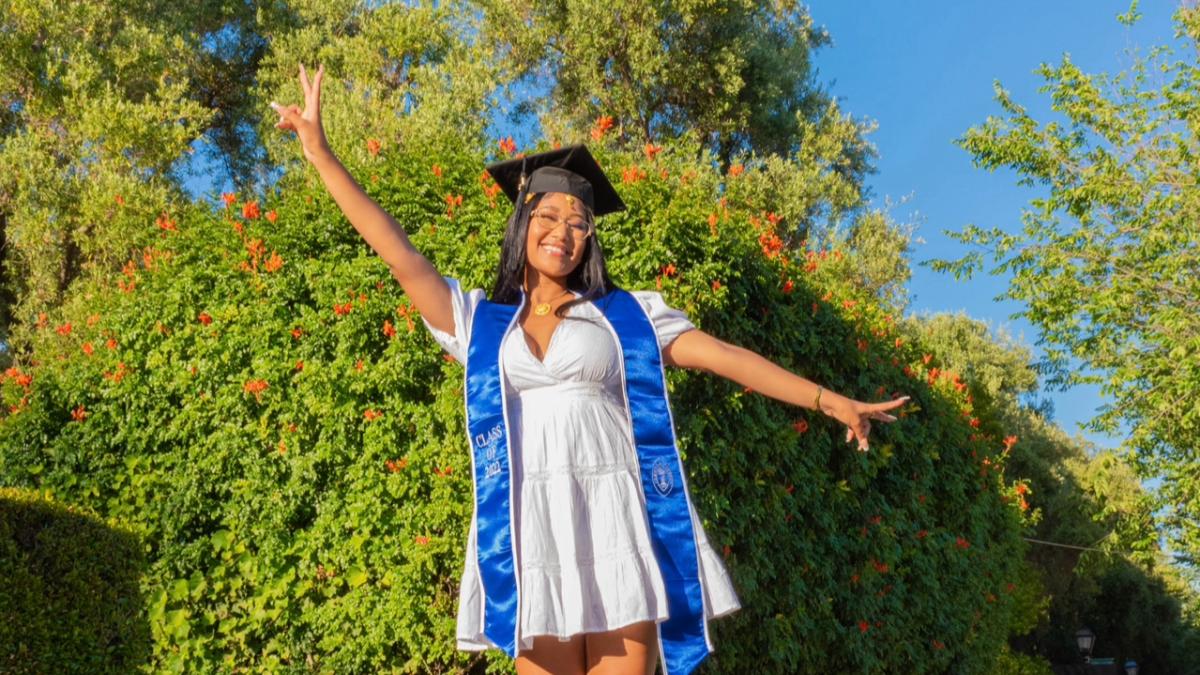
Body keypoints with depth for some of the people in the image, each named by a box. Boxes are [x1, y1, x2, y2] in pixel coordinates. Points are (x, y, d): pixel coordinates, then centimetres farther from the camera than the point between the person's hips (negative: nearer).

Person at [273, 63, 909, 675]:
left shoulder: (628, 316, 14)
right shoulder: (480, 323, 15)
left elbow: (724, 355, 8)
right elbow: (400, 257, 11)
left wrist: (828, 400, 1)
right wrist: (320, 153, 9)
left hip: (616, 523, 0)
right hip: (532, 530, 1)